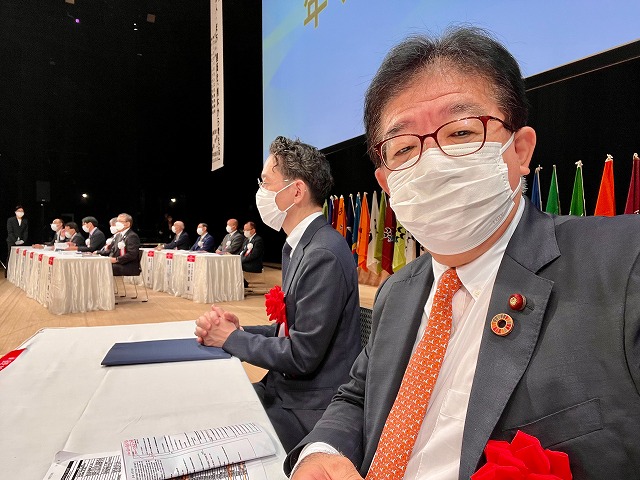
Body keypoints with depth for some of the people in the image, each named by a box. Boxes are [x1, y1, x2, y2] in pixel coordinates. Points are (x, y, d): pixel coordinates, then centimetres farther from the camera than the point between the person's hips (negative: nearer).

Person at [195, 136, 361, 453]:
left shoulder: (324, 255, -24)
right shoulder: (303, 245, 7)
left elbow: (301, 357, -23)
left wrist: (232, 338, -10)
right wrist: (239, 329, -4)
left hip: (309, 411, -8)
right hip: (287, 389, 8)